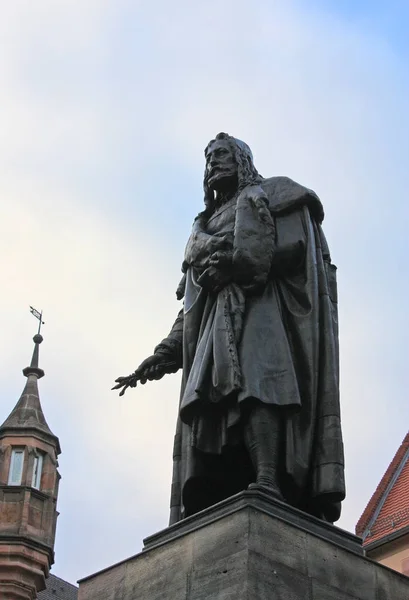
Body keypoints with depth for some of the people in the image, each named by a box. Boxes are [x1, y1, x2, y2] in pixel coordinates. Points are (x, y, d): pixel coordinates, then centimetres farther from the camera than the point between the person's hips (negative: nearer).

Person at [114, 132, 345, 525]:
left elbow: (296, 244, 0)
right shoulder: (204, 226, 36)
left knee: (253, 378, -33)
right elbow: (190, 308, 27)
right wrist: (166, 353, 13)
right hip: (215, 321, 5)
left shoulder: (272, 195, 21)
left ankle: (269, 480, -50)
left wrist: (237, 262, -10)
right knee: (206, 408, -15)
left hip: (263, 304, -5)